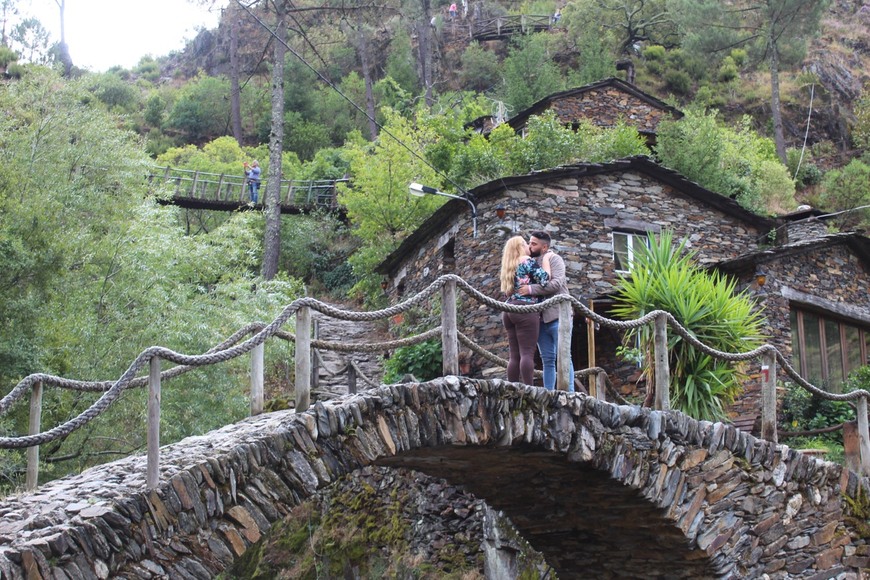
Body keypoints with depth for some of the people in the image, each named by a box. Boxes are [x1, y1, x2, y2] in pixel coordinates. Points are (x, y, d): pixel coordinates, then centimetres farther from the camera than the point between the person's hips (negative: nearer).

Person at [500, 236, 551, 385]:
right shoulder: (528, 260, -1)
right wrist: (546, 260, 5)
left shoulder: (508, 267, 23)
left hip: (508, 311, 8)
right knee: (527, 353, -14)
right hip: (525, 310, -8)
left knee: (515, 355, 4)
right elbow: (544, 280, -8)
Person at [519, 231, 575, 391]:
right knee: (547, 360, 7)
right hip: (541, 318, 7)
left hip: (557, 316, -7)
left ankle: (569, 393, -10)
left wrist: (531, 289, -22)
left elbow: (557, 283, -19)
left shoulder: (554, 259, -3)